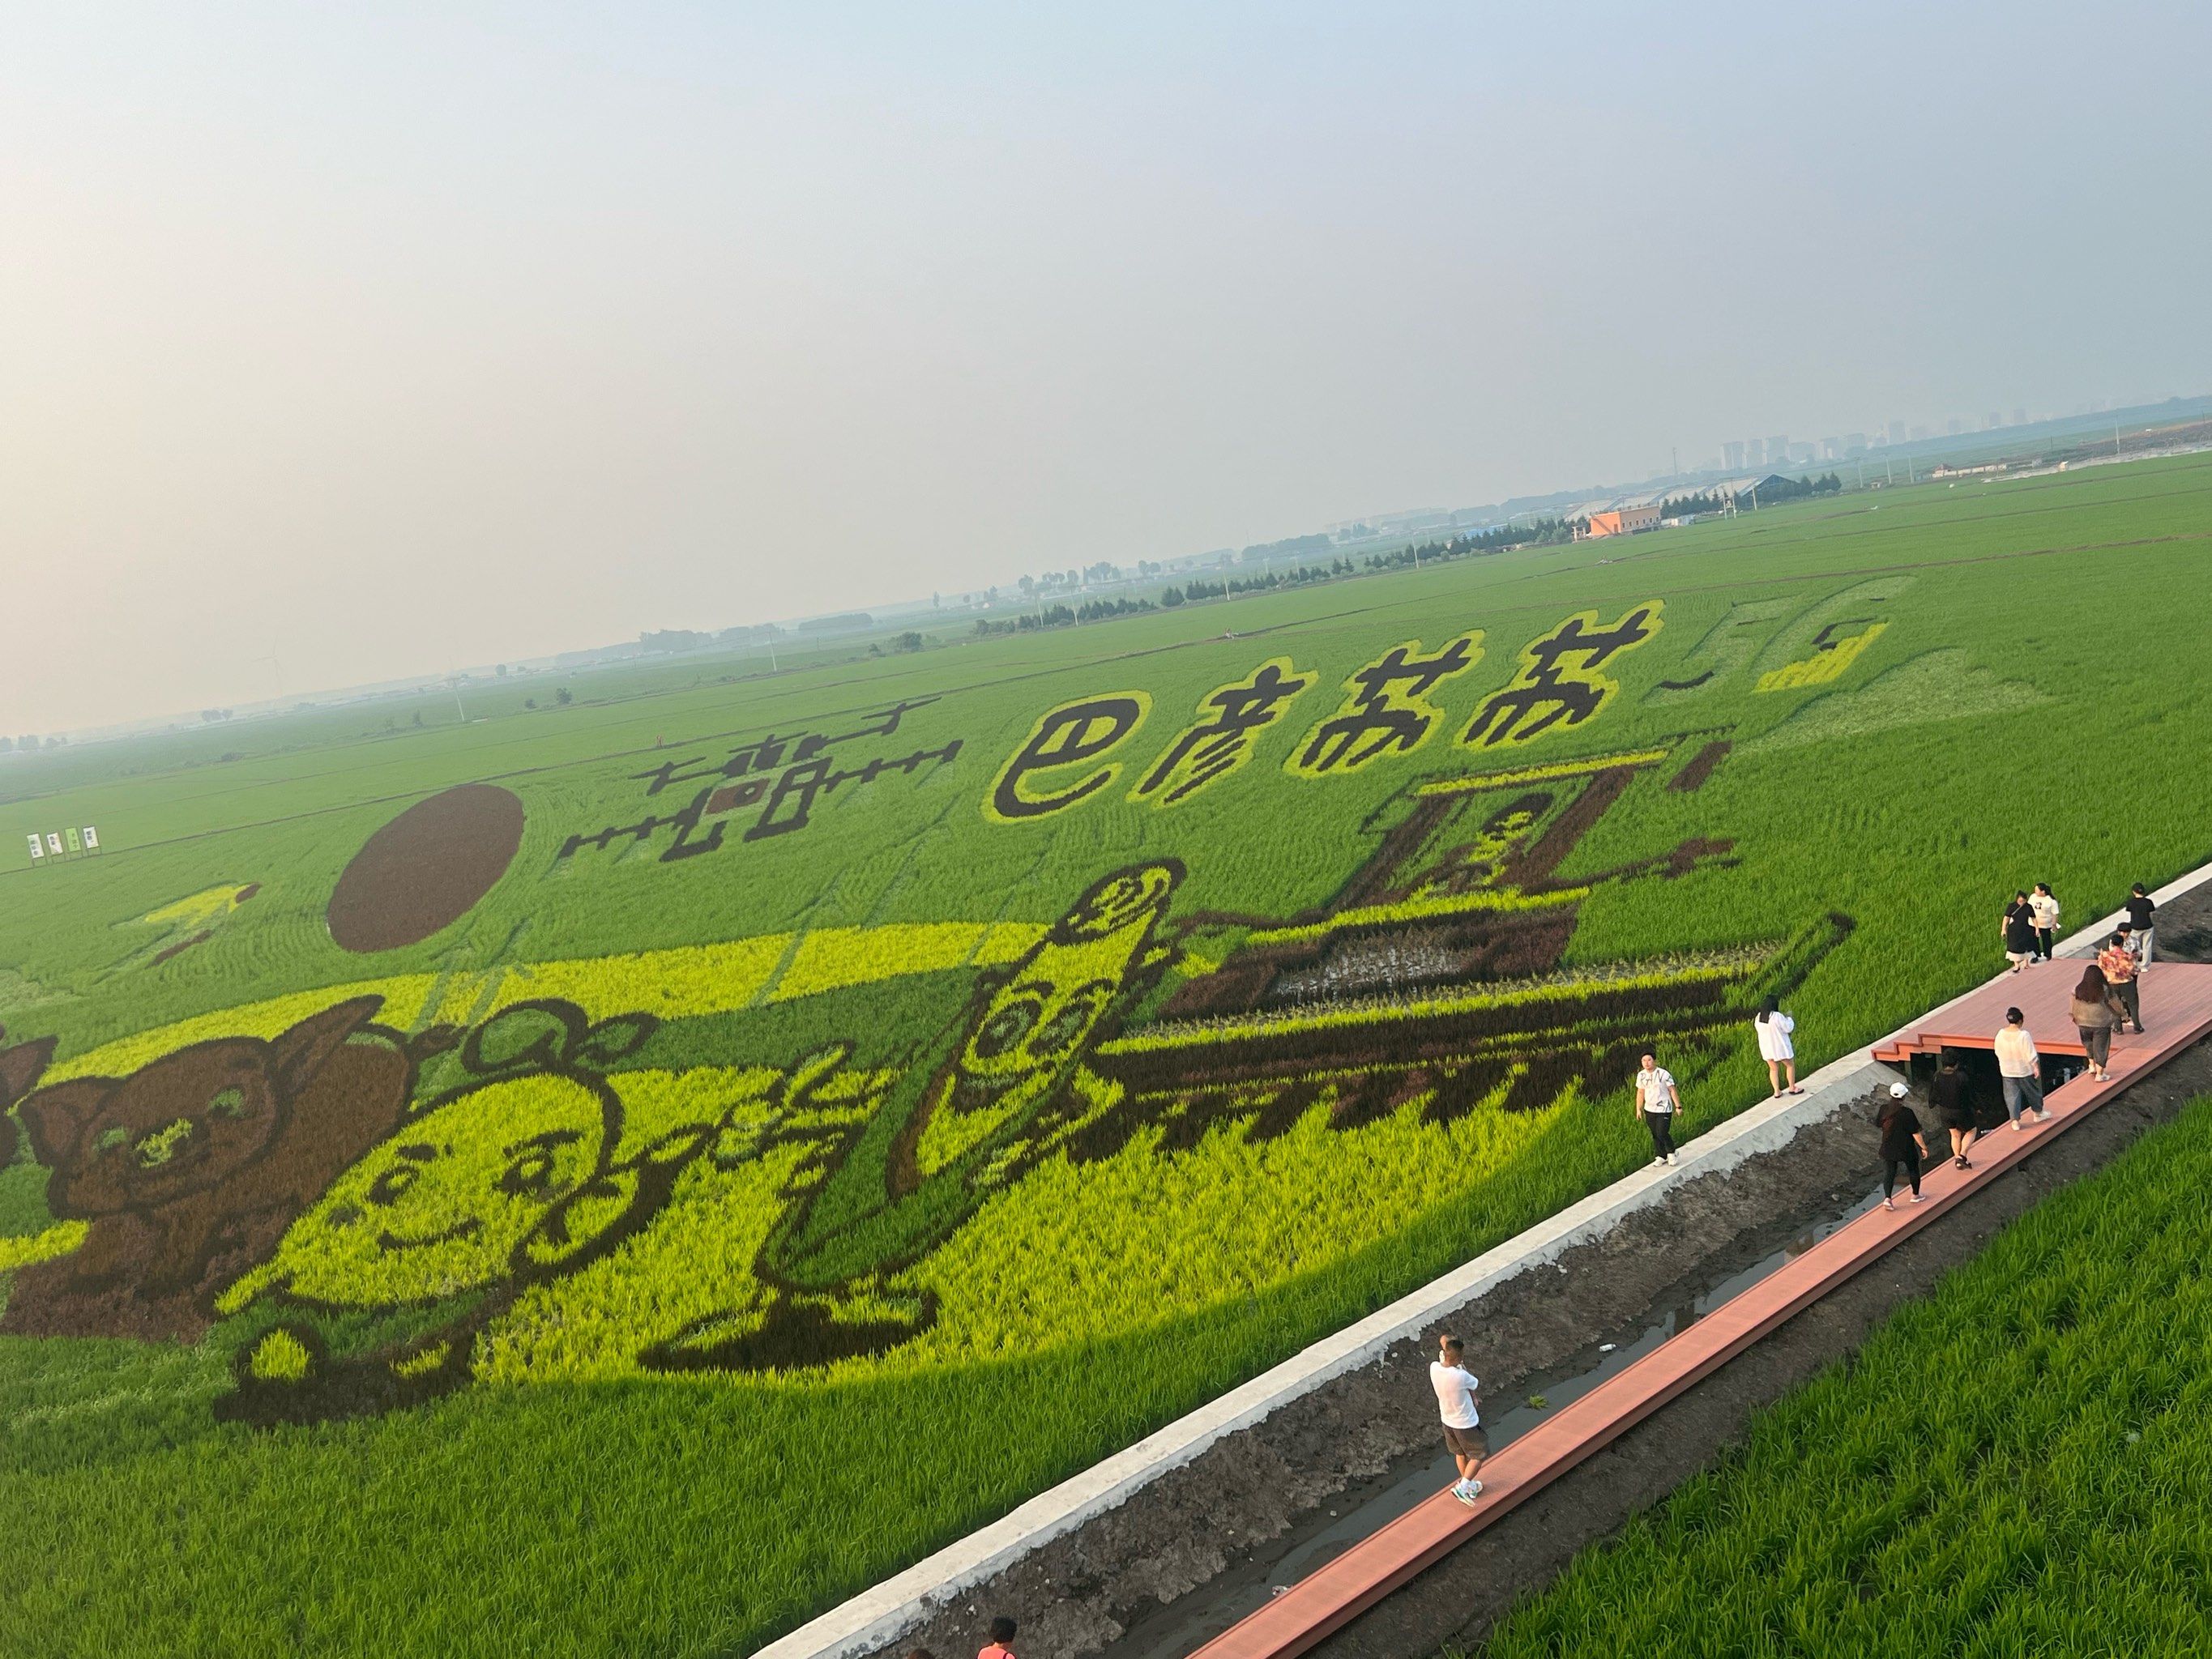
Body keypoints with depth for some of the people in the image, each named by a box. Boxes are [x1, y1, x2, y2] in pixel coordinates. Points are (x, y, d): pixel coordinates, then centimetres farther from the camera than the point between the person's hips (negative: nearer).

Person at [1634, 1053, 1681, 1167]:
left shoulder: (1663, 1074, -14)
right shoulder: (1641, 1075, 1)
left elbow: (1672, 1090, -8)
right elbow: (1640, 1092, 11)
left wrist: (1678, 1106, -7)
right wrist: (1638, 1109, 12)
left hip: (1664, 1110, -5)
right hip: (1649, 1110, 5)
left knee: (1662, 1134, -10)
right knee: (1655, 1135, 10)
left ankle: (1671, 1153, 16)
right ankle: (1661, 1156, 25)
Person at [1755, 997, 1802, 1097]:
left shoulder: (1759, 1017, -5)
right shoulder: (1777, 1016, -23)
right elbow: (1788, 1028, -16)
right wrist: (1789, 1019, 3)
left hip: (1766, 1047, 5)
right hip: (1780, 1047, -5)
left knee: (1773, 1069, 18)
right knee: (1790, 1065, 17)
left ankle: (1777, 1092, 18)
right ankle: (1792, 1088, 25)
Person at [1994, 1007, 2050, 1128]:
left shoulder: (2001, 1034, -11)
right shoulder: (2024, 1035, -25)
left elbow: (1998, 1052, 3)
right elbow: (2031, 1055, -20)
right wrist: (2036, 1068, -8)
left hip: (2007, 1071, 3)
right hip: (2025, 1070, -3)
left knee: (2012, 1095, 12)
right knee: (2033, 1092, 19)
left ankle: (2015, 1121, 13)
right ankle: (2038, 1113, 37)